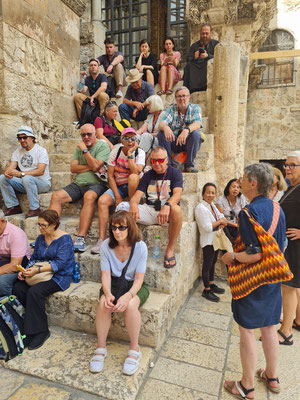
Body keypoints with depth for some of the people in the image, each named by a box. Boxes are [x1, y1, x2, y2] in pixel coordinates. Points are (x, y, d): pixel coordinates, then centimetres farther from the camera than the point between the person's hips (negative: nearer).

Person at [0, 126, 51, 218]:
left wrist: (21, 174, -32)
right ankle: (14, 207, -4)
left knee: (27, 178, -37)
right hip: (25, 183, 6)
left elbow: (41, 171, -22)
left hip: (42, 183, -6)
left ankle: (35, 209, -24)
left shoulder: (41, 151, -9)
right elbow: (11, 167, 1)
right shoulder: (17, 152, 12)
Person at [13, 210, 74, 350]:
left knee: (35, 291, -28)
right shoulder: (40, 238, 10)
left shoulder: (64, 239, -13)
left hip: (59, 276, -7)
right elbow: (34, 258, 15)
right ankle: (27, 324, 0)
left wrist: (38, 270, -25)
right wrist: (26, 271, -4)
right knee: (18, 287, -15)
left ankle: (41, 331, -11)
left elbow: (60, 263, -20)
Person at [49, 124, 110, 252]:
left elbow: (95, 166, -14)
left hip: (96, 184, -6)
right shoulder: (79, 147, 19)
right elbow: (73, 168, 7)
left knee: (89, 196, -37)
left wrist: (85, 150, -6)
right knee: (56, 196, -13)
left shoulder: (102, 146, 1)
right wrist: (90, 167, -6)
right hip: (78, 184, 6)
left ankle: (81, 238, -39)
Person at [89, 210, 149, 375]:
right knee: (104, 304, -29)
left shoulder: (140, 246, -17)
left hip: (134, 285, -2)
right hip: (113, 283, 2)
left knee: (131, 305, -33)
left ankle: (134, 349, -11)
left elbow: (139, 279, -15)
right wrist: (107, 293, -29)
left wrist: (128, 295, -33)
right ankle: (100, 347, -9)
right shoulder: (106, 245, -10)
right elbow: (105, 275, -9)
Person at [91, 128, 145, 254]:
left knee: (133, 177, -36)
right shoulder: (115, 152, -2)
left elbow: (136, 172, -24)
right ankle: (102, 239, -24)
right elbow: (110, 175, -5)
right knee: (102, 201, -25)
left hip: (133, 186, -2)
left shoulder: (140, 153, -6)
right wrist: (117, 196, -13)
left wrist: (130, 154, -23)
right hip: (118, 186, 2)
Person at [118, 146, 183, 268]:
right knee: (122, 207, -19)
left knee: (176, 210, -40)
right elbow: (137, 195, 1)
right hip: (149, 210, 3)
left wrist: (167, 206, -38)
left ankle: (170, 249, -20)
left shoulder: (175, 173, 3)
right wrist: (133, 204, -25)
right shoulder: (147, 175, 13)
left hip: (167, 212, -3)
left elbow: (177, 194, -15)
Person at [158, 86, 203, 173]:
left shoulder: (195, 108, 1)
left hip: (189, 143, -1)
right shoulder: (172, 109, 6)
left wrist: (186, 130, -42)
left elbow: (197, 124, -20)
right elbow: (161, 124, -10)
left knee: (196, 133, -31)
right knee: (161, 133, -21)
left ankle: (189, 165, -18)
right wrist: (165, 127, -36)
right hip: (174, 142, 2)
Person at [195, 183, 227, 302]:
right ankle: (206, 290, 16)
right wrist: (220, 221, -13)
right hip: (208, 241, -9)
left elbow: (222, 217, 8)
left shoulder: (212, 205, 8)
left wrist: (222, 223, -14)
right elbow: (207, 227, -25)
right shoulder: (201, 208, -20)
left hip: (215, 239, 9)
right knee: (207, 265, 3)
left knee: (213, 262, 20)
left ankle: (212, 284, 37)